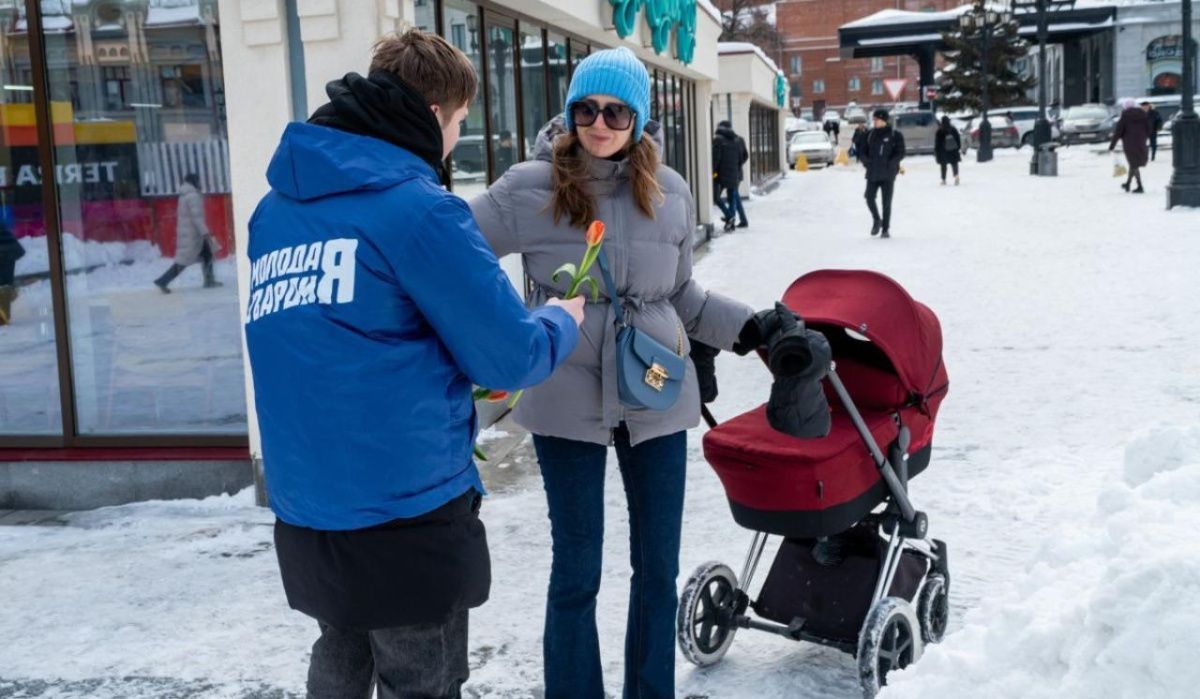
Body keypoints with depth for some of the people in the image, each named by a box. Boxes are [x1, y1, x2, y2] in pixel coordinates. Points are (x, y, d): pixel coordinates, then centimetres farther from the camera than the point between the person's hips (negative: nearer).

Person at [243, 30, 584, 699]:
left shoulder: (276, 208, 9)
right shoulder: (418, 206, -14)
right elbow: (510, 358, -12)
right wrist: (562, 322, 9)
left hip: (305, 512, 7)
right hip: (408, 514, -7)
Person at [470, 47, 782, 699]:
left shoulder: (671, 194, 0)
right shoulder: (529, 188, -10)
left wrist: (751, 328, 4)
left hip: (656, 396, 3)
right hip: (567, 401, -3)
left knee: (658, 564, 15)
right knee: (576, 571, 7)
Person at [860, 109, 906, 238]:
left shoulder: (895, 135, -2)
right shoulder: (870, 135, 7)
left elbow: (900, 153, -5)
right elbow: (862, 151, 11)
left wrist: (890, 163, -18)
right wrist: (866, 161, -7)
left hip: (888, 174, -3)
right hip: (872, 173, 3)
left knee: (887, 202, 0)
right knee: (869, 198, -4)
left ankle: (886, 229, 10)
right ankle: (877, 220, 23)